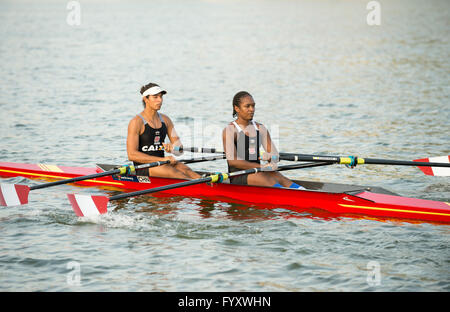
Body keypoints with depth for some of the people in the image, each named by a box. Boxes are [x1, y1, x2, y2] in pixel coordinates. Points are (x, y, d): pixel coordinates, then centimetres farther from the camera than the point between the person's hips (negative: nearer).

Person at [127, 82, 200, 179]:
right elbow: (131, 155, -15)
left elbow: (179, 146, 11)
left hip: (161, 163, 6)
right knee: (173, 171, -31)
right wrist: (162, 159, -21)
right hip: (143, 167, -6)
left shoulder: (165, 120, 13)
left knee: (186, 170, -23)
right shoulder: (136, 122, -7)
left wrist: (172, 147, -17)